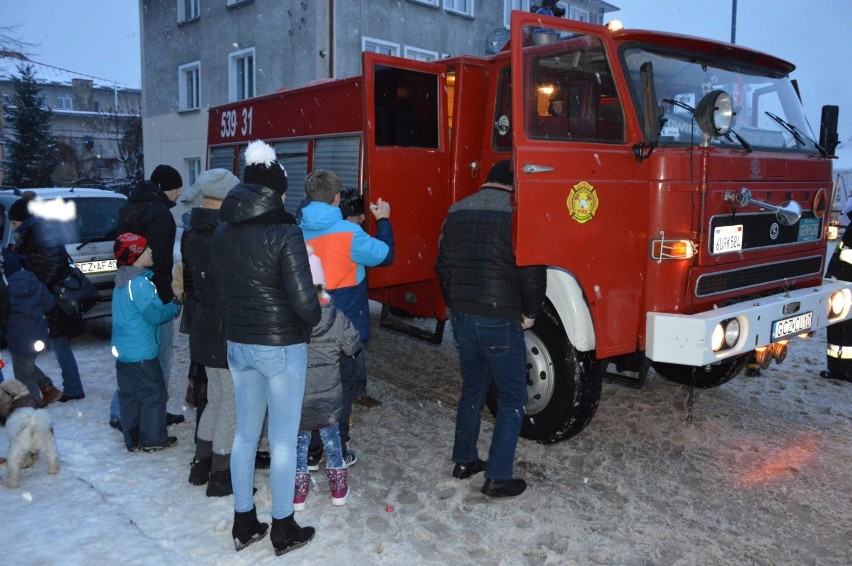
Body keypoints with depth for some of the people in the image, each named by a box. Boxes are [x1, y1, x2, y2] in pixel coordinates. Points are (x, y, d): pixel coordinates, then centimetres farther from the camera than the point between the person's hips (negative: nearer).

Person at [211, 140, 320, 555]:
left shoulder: (223, 232, 2)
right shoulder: (284, 232, -17)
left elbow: (223, 289, 8)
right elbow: (303, 299, -21)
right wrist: (315, 320, -1)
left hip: (238, 344, 6)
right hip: (282, 347, -6)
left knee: (245, 433, 18)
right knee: (283, 439, 8)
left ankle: (243, 523, 31)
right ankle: (283, 529, 22)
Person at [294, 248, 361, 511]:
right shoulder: (336, 318, -14)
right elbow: (352, 346, -2)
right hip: (329, 399, 1)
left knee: (299, 440, 19)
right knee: (331, 437, 22)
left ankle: (299, 488, 27)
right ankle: (338, 485, 31)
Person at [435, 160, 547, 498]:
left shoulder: (457, 212, 8)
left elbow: (443, 266, 13)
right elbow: (532, 271, -15)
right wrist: (530, 313, -1)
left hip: (462, 317, 7)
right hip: (500, 319, -6)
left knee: (472, 390, 21)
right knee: (512, 399, 6)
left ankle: (464, 461, 31)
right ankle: (498, 478, 9)